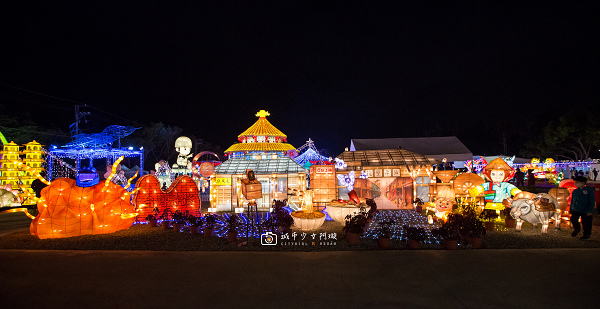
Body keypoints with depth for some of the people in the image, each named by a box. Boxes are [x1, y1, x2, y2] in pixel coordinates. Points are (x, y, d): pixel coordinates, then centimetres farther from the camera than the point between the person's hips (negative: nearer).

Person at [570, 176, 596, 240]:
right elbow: (572, 201, 18)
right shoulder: (575, 191, 10)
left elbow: (592, 201, -6)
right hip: (576, 209, 4)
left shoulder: (589, 190, -5)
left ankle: (586, 235, 22)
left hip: (586, 211, -4)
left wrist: (590, 211, -13)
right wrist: (571, 210, 14)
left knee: (586, 223, 3)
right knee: (573, 219, -13)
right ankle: (577, 229, 14)